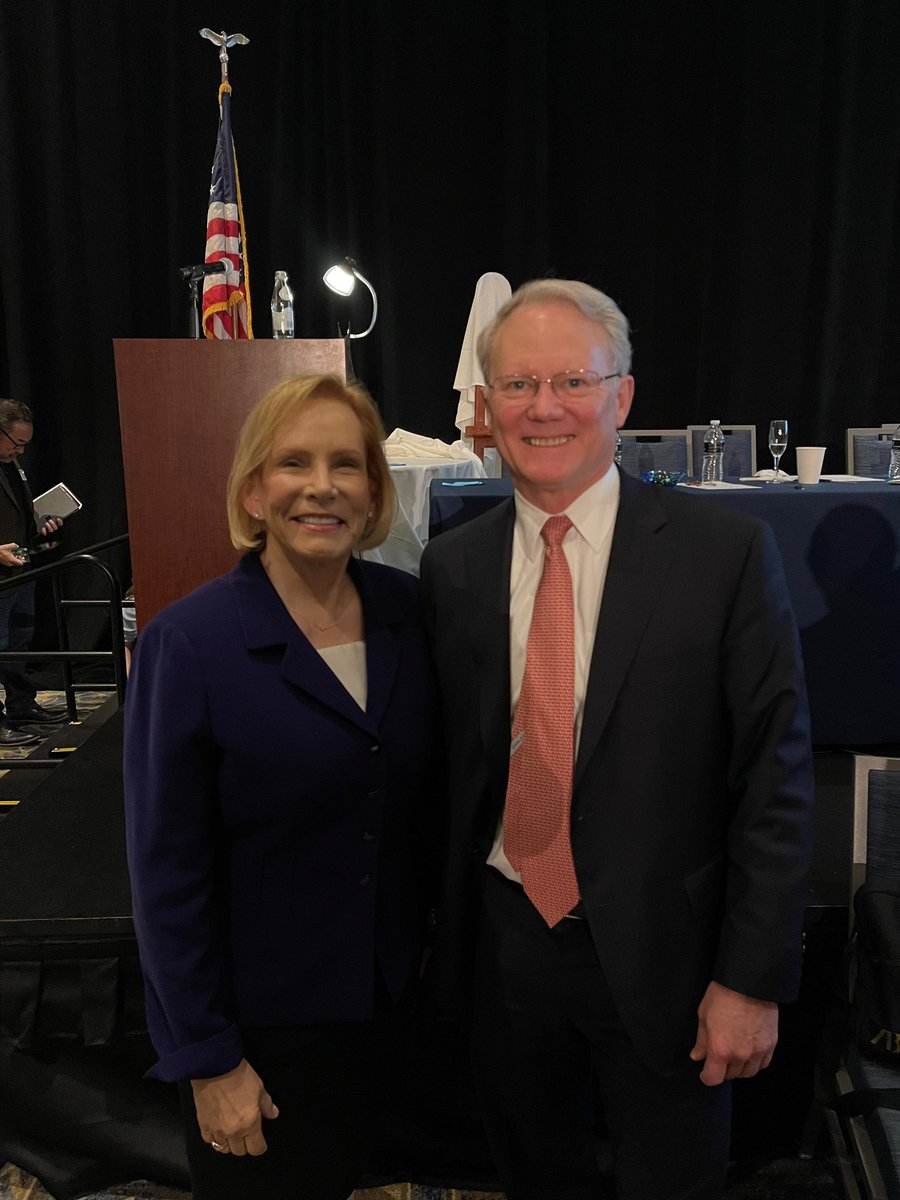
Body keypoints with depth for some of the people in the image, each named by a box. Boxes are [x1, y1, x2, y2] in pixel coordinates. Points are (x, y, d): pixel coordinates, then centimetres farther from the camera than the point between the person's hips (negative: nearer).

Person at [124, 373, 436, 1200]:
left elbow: (422, 797, 3)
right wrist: (208, 1060, -12)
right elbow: (167, 868, -16)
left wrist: (429, 940, 7)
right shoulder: (187, 643, -20)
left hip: (389, 989, 4)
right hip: (261, 1008, -4)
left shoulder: (406, 610, -7)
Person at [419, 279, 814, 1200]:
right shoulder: (451, 565, -2)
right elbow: (448, 762, 5)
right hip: (503, 941, 3)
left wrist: (754, 980, -9)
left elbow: (775, 778, -10)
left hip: (660, 951, -2)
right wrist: (442, 932, 6)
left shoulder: (725, 552, -12)